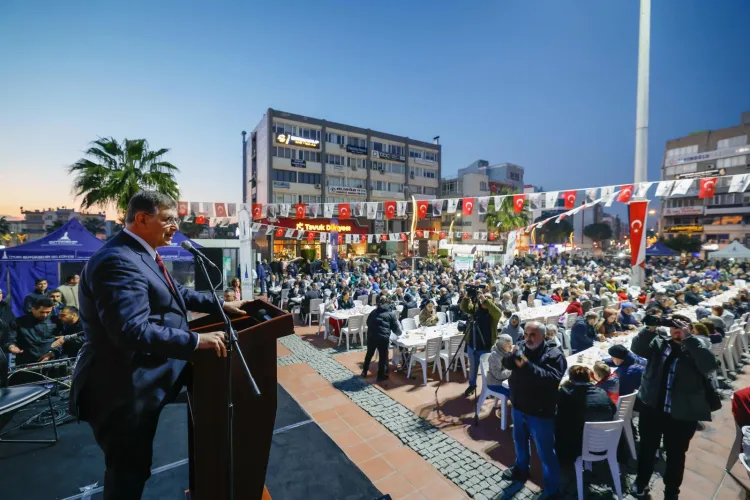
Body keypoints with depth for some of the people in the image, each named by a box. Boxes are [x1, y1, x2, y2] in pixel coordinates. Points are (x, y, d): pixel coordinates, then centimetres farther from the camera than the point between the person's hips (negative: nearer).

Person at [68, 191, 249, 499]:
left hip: (137, 384, 10)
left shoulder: (142, 255, 8)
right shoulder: (119, 261, -27)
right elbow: (133, 331, -36)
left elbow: (177, 292, 18)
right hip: (121, 391, -10)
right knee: (128, 471, 12)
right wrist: (197, 341, -32)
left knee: (133, 467, 27)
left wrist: (221, 305, 13)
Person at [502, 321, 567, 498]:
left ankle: (552, 490, 27)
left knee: (545, 452, 8)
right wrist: (513, 356, -27)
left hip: (540, 412, -6)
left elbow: (552, 378, -31)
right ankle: (521, 469, 50)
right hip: (519, 406, 6)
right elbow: (506, 364, -6)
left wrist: (527, 365, -38)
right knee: (520, 441, 26)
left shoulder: (554, 355, -18)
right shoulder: (522, 346, -2)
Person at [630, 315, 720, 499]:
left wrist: (688, 338, -27)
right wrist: (650, 329, -22)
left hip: (682, 414, -2)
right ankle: (641, 482, 39)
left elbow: (710, 364, -24)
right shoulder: (660, 343, 1)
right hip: (652, 408, 2)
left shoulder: (697, 348, -6)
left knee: (676, 455, 16)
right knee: (647, 449, 19)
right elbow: (637, 348, -11)